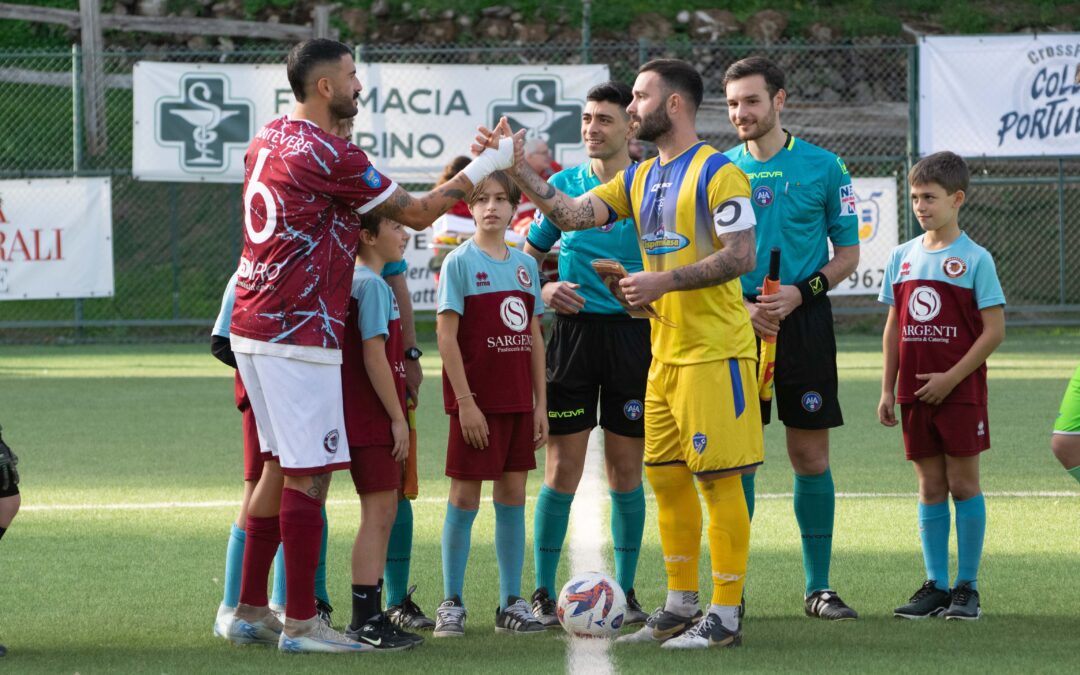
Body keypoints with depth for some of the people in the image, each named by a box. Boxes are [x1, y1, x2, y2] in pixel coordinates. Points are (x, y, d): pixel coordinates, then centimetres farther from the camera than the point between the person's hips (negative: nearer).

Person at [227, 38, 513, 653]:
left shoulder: (268, 140, 13)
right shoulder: (330, 155, -15)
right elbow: (417, 213, -7)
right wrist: (485, 166, 2)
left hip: (253, 327, 9)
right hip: (299, 335, -9)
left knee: (280, 465, 15)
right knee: (308, 475, -5)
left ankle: (251, 611, 18)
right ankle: (301, 622, -3)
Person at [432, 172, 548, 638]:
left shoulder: (525, 264, 10)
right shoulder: (461, 262, -6)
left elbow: (533, 337, 14)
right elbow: (446, 334, -10)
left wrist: (540, 404, 10)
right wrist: (465, 402, -15)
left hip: (518, 400, 5)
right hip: (476, 400, -5)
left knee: (512, 496, 8)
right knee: (465, 498, -2)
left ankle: (511, 604, 13)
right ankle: (451, 604, 5)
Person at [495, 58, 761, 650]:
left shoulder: (716, 173, -12)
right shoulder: (638, 178, 14)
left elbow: (741, 256, -17)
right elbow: (572, 214, 7)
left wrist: (665, 281, -21)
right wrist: (518, 169, -3)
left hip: (715, 352, -9)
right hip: (666, 352, 9)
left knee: (718, 478, -6)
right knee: (664, 477, 11)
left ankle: (725, 615, -3)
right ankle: (681, 605, 20)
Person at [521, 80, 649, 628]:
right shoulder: (563, 184, 7)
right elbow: (530, 253, 16)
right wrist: (542, 290, -3)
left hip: (634, 332, -1)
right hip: (574, 332, 1)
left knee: (627, 468, 5)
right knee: (563, 466, -3)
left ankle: (625, 591, 14)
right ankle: (542, 592, 4)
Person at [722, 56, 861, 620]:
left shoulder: (822, 167, 2)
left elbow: (848, 253, 4)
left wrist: (799, 293, -11)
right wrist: (741, 306, -7)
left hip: (804, 320, -1)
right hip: (736, 321, 1)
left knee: (811, 456, 0)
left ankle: (818, 586, 8)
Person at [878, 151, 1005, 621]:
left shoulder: (974, 259, -7)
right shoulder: (903, 257, 8)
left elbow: (994, 330, -9)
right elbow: (894, 327, 13)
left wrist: (951, 378, -14)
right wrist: (888, 389, 8)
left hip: (959, 390, -4)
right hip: (915, 394, 4)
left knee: (963, 483, -1)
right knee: (931, 487, 8)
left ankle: (967, 587, 6)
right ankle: (936, 586, 12)